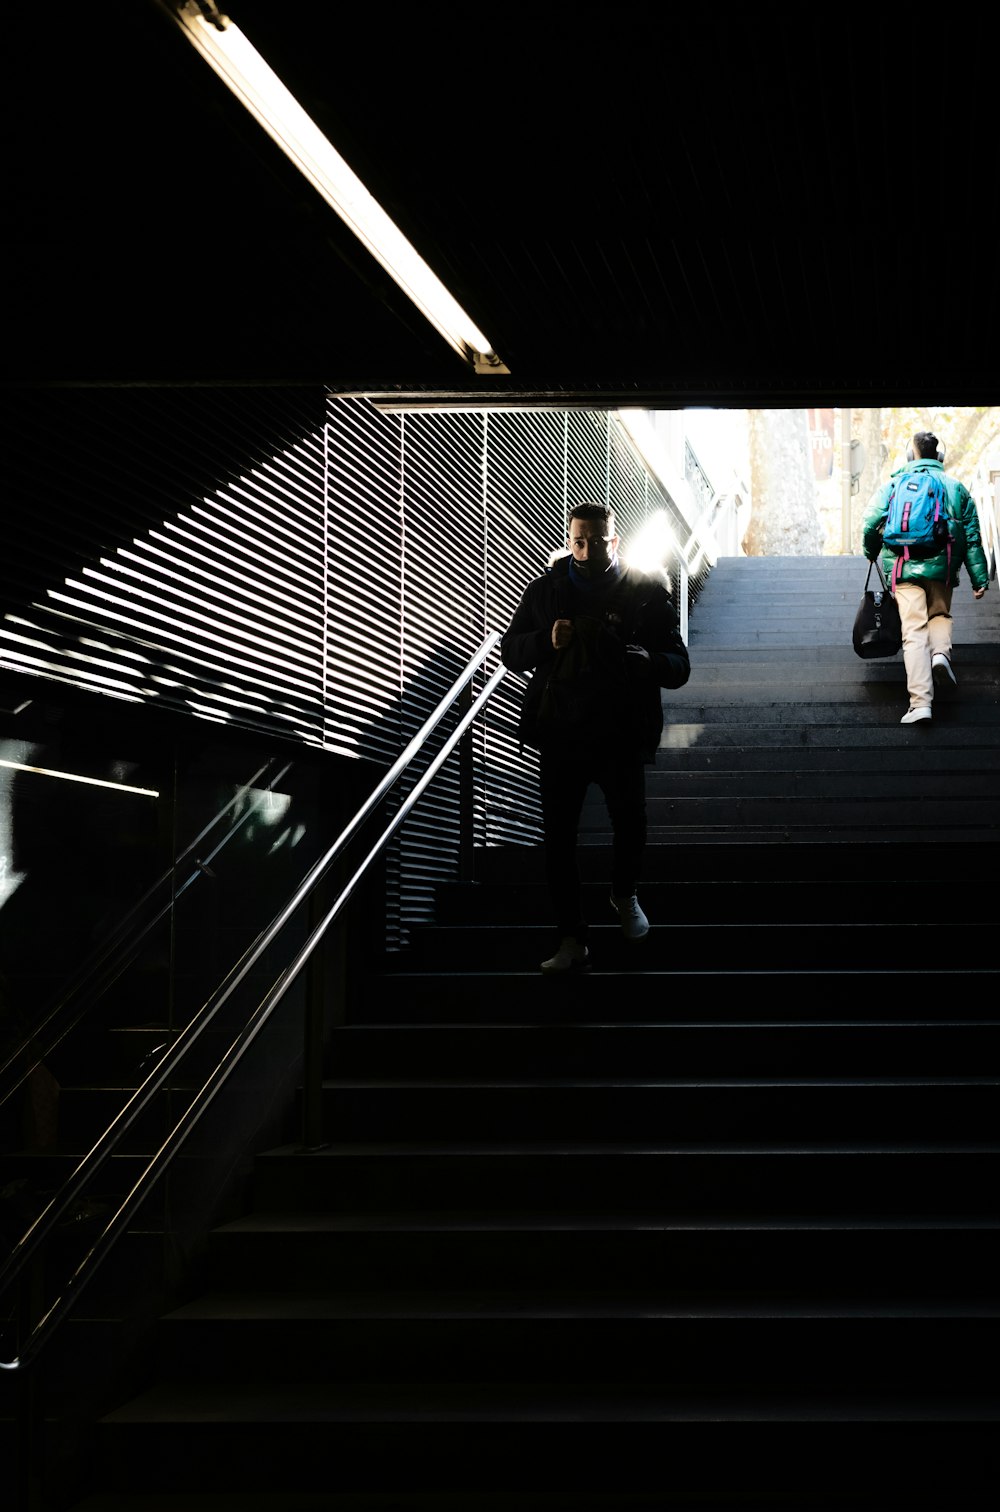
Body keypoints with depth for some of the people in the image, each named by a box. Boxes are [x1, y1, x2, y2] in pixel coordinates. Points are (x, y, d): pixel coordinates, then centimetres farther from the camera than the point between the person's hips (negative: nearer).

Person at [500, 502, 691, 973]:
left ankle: (624, 895, 38)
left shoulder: (647, 591, -1)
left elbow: (678, 667, -2)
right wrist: (545, 641, -12)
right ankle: (572, 941, 3)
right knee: (558, 835, -3)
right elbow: (509, 651, 9)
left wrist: (644, 660, -25)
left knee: (630, 824, 6)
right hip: (560, 734, 1)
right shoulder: (545, 590, 4)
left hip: (622, 734, -1)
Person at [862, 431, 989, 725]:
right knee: (940, 614, 25)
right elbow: (972, 537, 8)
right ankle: (941, 652, -8)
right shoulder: (956, 487, 12)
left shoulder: (892, 485, 8)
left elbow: (871, 524, 4)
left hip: (904, 567, -1)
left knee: (914, 631, -5)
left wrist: (871, 553, 24)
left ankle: (920, 702, -15)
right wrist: (980, 579, 8)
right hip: (942, 568, 1)